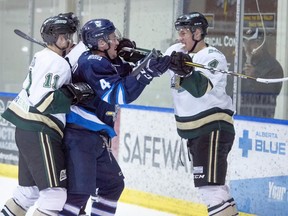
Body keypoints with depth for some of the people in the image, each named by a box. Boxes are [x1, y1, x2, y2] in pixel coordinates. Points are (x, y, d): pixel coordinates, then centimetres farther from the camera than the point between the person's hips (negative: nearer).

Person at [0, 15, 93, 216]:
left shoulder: (42, 57, 15)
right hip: (39, 132, -10)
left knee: (30, 189, 21)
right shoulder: (57, 63, -14)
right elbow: (41, 101, -23)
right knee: (55, 193, -13)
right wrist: (72, 93, -22)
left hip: (28, 131, 10)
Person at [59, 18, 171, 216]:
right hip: (80, 137, -11)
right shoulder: (92, 64, -17)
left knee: (113, 184, 19)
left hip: (97, 139, 11)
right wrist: (145, 71, -26)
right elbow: (120, 94, -26)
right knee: (80, 191, -16)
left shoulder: (106, 62, 13)